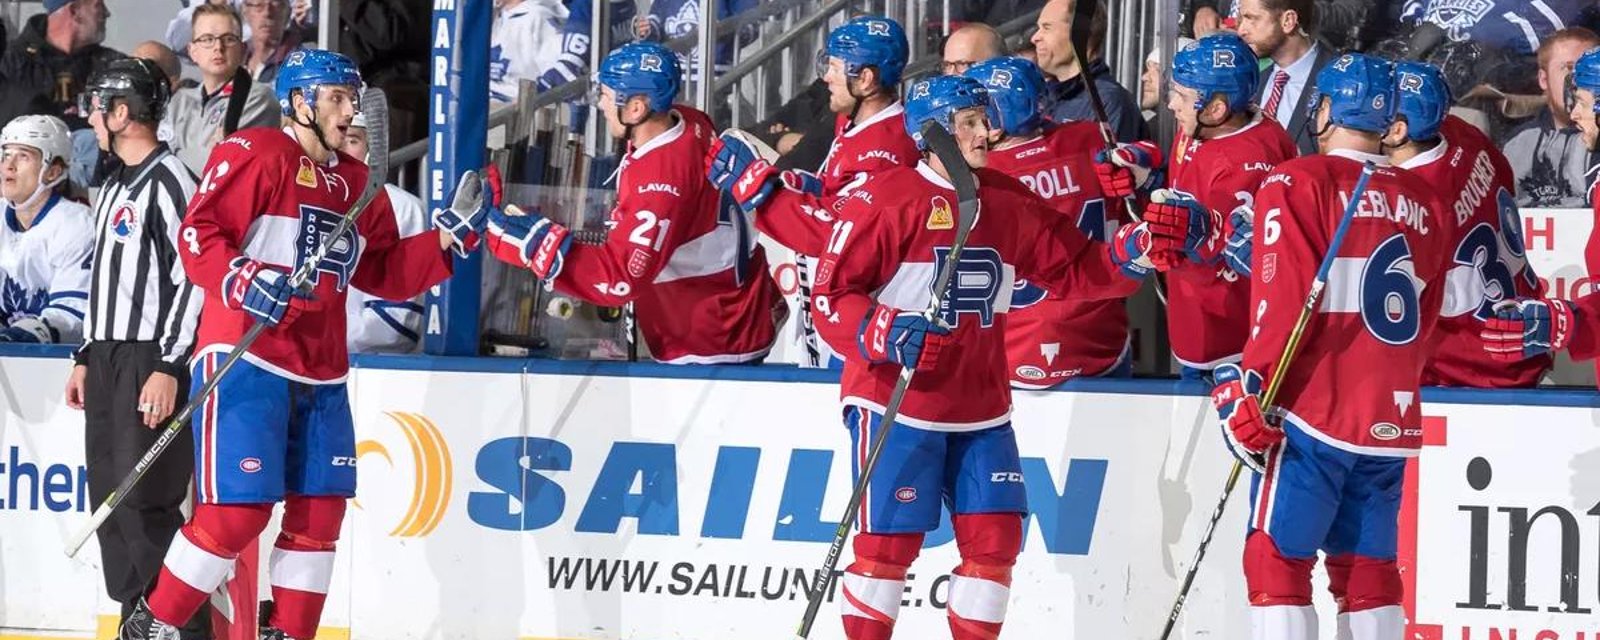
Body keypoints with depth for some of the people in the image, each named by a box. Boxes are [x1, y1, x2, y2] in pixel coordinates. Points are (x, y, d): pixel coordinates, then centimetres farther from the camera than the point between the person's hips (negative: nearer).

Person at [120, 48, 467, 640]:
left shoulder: (356, 185, 17)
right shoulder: (256, 155, -7)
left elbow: (385, 273, 18)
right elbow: (197, 232, -13)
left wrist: (447, 237, 6)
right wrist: (242, 282, -27)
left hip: (320, 376, 8)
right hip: (245, 362, -8)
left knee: (320, 512, 5)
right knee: (237, 511, -13)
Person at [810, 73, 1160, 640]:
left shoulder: (1009, 204, 9)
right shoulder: (885, 199, -9)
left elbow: (1075, 270, 11)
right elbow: (832, 295, -10)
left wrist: (1132, 253, -7)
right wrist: (881, 334, -27)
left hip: (981, 408, 6)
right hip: (896, 404, -6)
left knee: (995, 537, 1)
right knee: (889, 542, -6)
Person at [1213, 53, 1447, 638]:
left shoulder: (1300, 183, -6)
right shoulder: (1424, 202, 12)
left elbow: (1283, 298, -13)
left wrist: (1248, 391, -11)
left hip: (1311, 413, -6)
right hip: (1392, 421, 6)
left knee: (1277, 557, -3)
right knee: (1367, 565, 12)